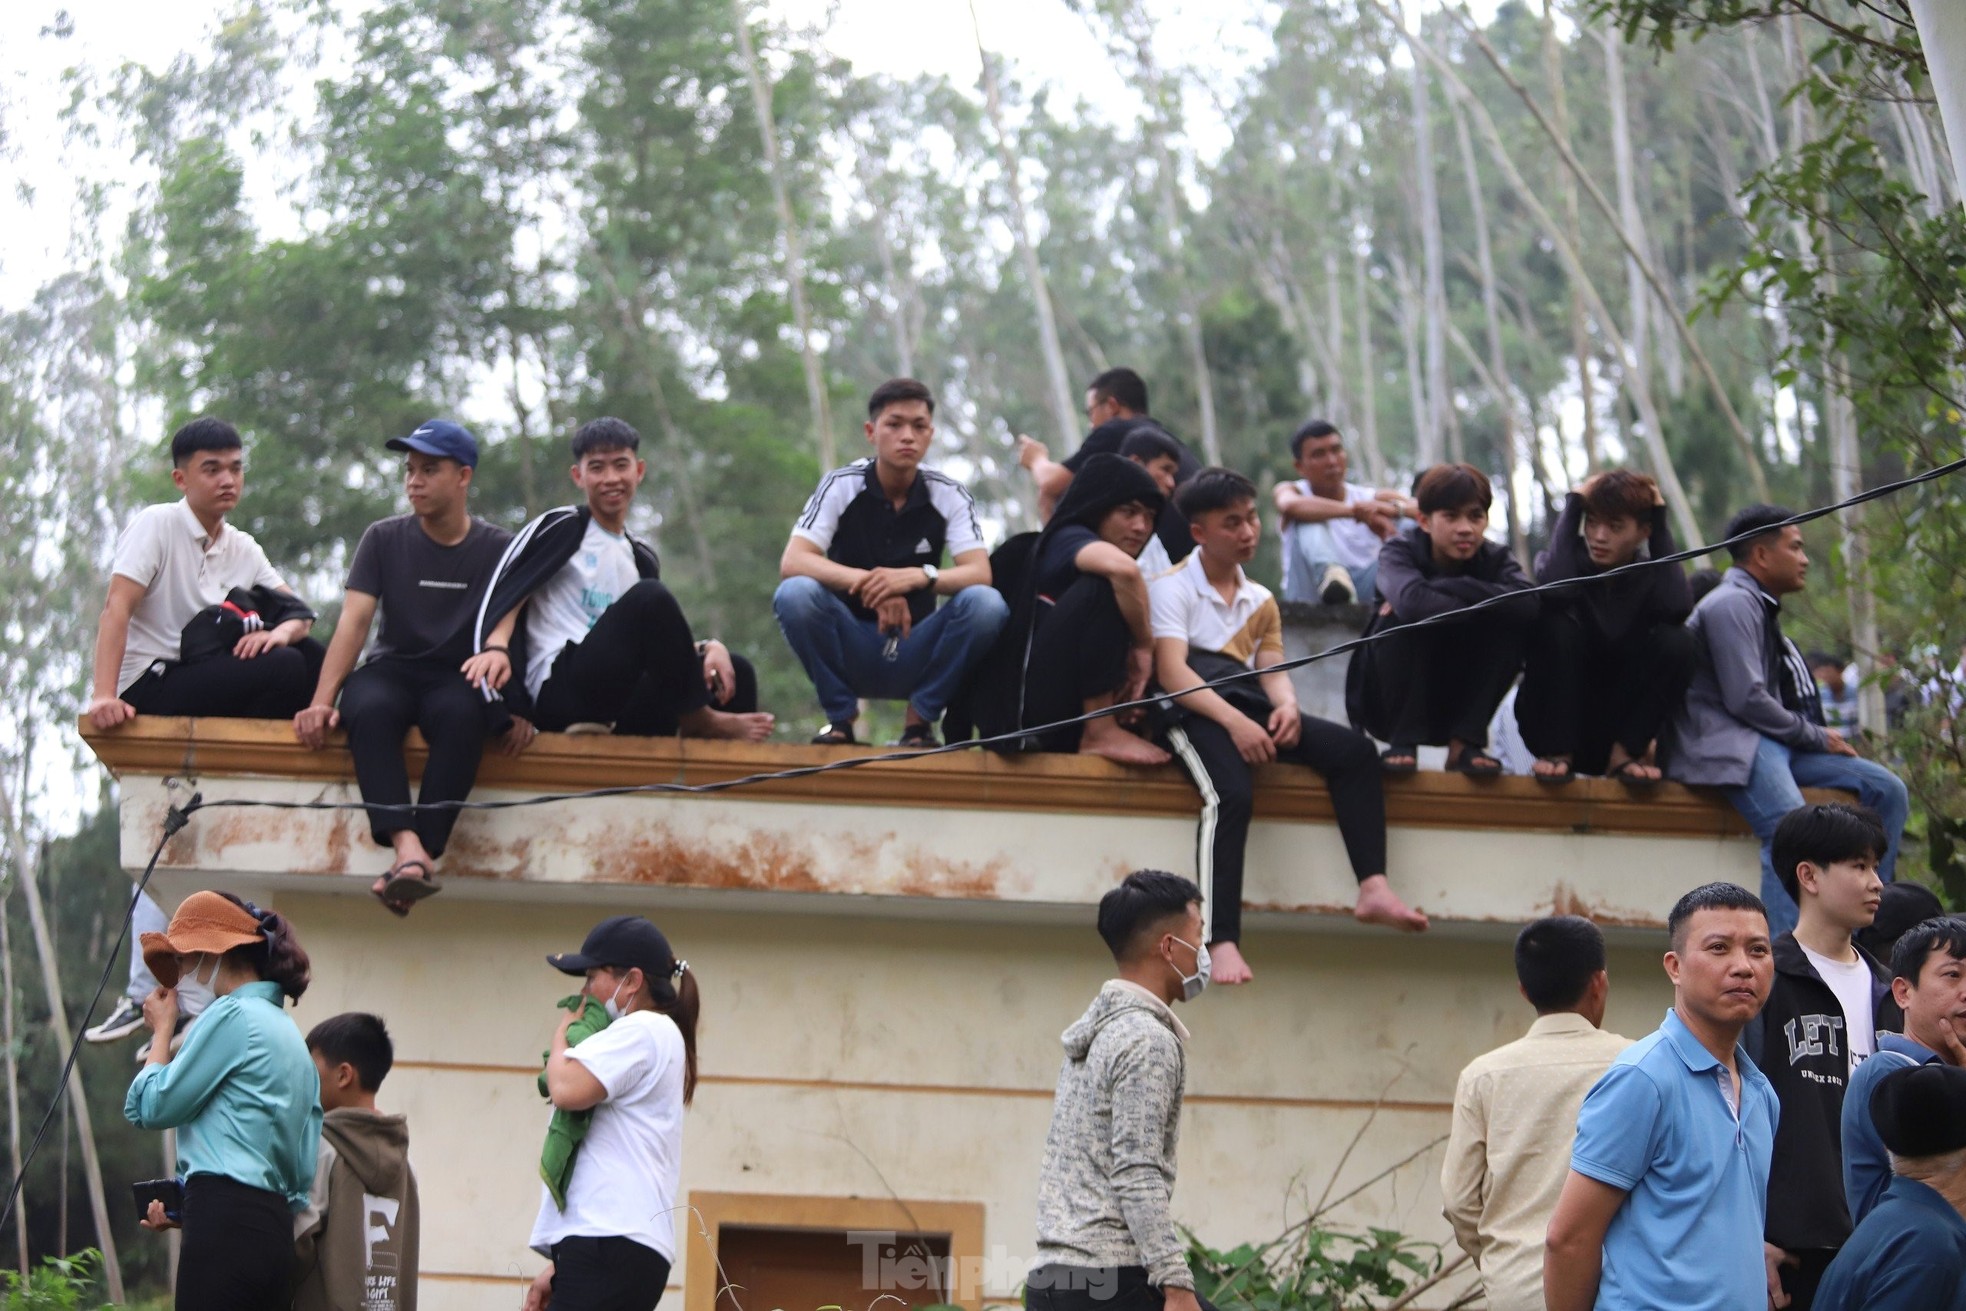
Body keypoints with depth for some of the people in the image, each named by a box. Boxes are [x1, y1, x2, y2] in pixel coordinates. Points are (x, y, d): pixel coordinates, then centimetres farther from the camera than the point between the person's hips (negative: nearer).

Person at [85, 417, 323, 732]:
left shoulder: (244, 549, 14)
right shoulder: (156, 525, -6)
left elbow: (300, 612, 7)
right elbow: (117, 607, -17)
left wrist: (281, 632, -20)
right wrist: (103, 697, -30)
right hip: (143, 690, -7)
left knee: (309, 655, -12)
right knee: (281, 666, -24)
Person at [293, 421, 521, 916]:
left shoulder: (498, 549, 7)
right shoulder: (384, 539, 10)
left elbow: (508, 615, -10)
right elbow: (354, 619, -1)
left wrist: (497, 648, -37)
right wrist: (322, 701, -15)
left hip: (458, 678, -1)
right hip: (393, 671, 1)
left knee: (460, 713, -38)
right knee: (367, 708, -36)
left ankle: (424, 851, -46)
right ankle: (407, 847, -51)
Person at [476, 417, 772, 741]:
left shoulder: (640, 559, 24)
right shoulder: (561, 528, 6)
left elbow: (660, 644, 23)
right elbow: (504, 593, -5)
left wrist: (709, 648, 1)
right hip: (558, 691, -7)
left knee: (735, 672, -5)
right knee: (650, 598, -27)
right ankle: (700, 722, -17)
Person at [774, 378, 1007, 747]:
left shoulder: (950, 495, -1)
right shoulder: (841, 486, -5)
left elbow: (979, 573, -14)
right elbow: (791, 563, -18)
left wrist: (921, 576, -35)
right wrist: (867, 581, -34)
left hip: (916, 654, 1)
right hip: (851, 652, -1)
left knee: (986, 603, -26)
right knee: (795, 593, -30)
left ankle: (920, 720, -7)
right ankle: (841, 717, -8)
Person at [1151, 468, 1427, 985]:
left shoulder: (1260, 600, 25)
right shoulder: (1172, 587, 3)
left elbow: (1273, 670, 13)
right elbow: (1170, 671, -10)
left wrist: (1286, 706, -13)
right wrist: (1233, 721, -24)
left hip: (1247, 710, 7)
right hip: (1192, 710, -7)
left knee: (1354, 751, -12)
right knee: (1231, 793, -35)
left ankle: (1373, 888, -23)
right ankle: (1222, 941, -45)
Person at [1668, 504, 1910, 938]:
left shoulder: (1759, 606, 24)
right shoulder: (1733, 604, -9)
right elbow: (1746, 699, -18)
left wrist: (1820, 737, 8)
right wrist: (1817, 738, -8)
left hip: (1774, 742, 11)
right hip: (1727, 745, -11)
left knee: (1887, 789, 0)